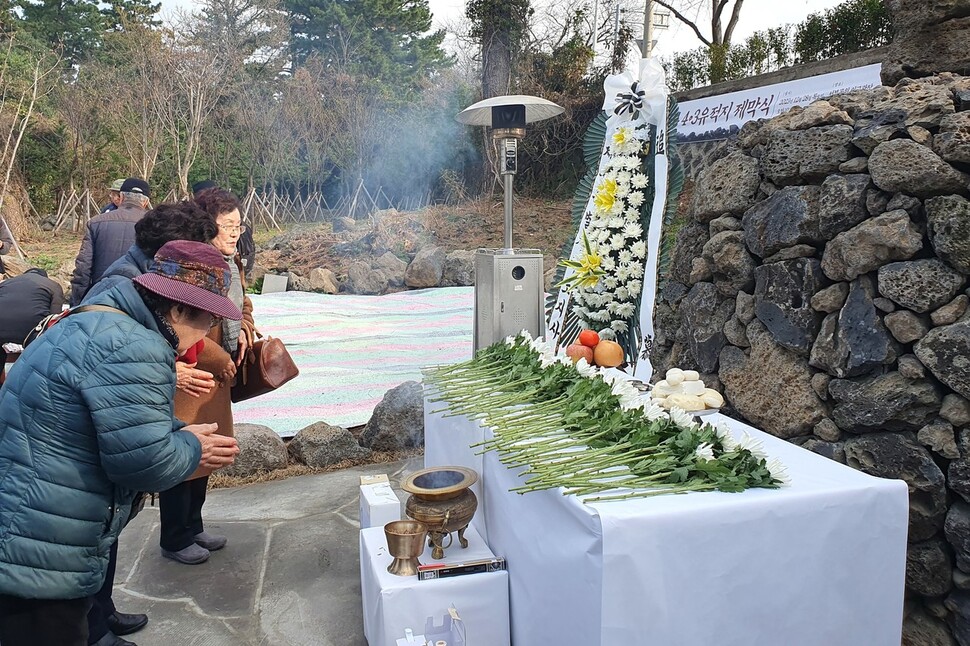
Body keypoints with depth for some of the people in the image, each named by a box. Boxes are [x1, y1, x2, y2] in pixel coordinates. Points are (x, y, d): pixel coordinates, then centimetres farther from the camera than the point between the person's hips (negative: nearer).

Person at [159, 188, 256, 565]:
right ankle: (174, 541, 19)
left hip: (217, 378, 10)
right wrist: (220, 360, -17)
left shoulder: (230, 261, 10)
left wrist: (244, 329, 3)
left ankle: (193, 527, 36)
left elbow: (242, 305, 25)